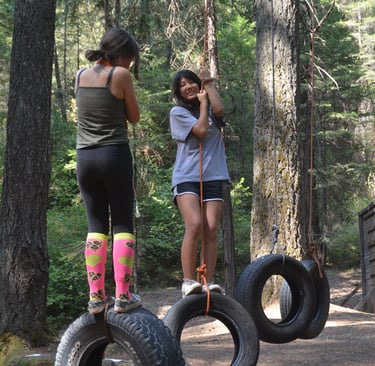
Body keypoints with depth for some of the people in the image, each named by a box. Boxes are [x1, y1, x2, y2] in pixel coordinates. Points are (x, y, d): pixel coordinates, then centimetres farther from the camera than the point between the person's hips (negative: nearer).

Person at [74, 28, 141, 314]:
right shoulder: (120, 75, -7)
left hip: (85, 157, 5)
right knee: (123, 224, 2)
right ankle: (123, 295, -1)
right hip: (115, 154, -5)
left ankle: (96, 296, 6)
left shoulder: (81, 75, 9)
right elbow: (134, 117, 1)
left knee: (96, 225, 9)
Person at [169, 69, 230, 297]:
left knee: (211, 230, -8)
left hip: (213, 176, 3)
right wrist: (202, 101, 5)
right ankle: (188, 281, -19)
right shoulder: (178, 112, 7)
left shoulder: (210, 109, 18)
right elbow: (201, 130, -7)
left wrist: (209, 84, 5)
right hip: (186, 176, -3)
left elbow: (219, 110, -8)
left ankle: (209, 282, -10)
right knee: (195, 225, -22)